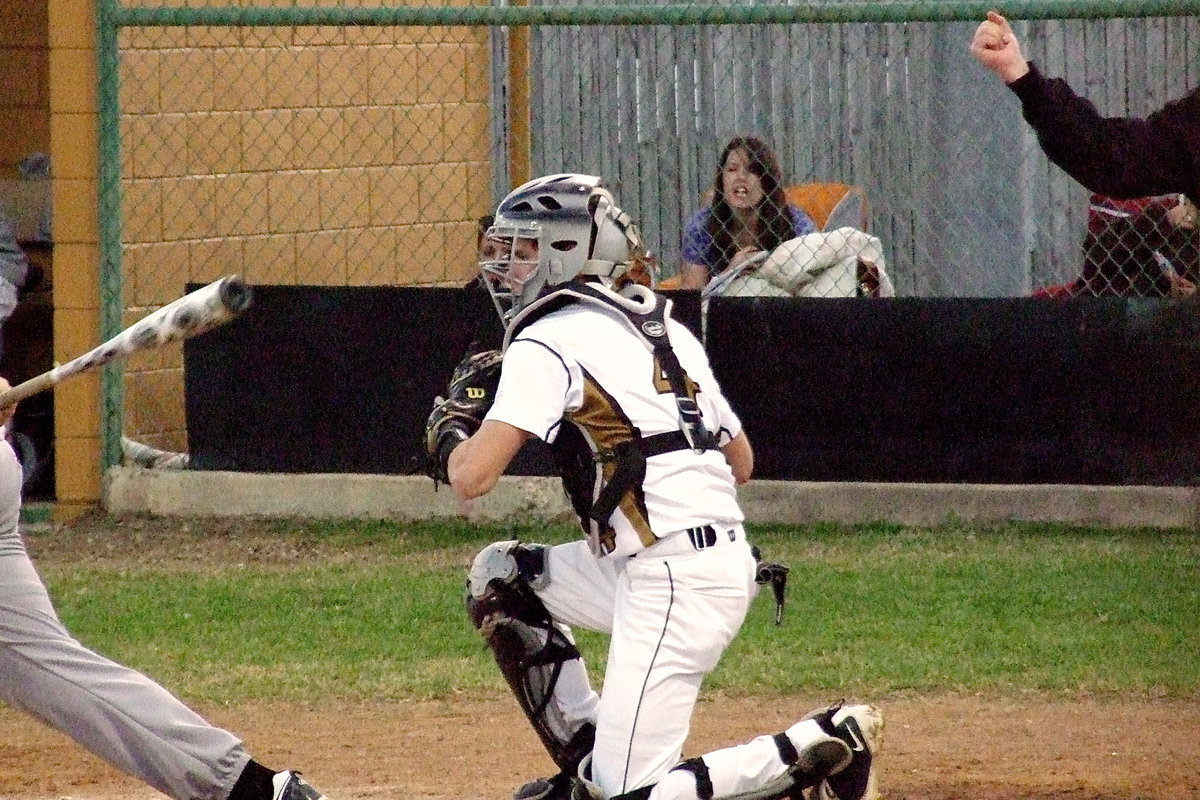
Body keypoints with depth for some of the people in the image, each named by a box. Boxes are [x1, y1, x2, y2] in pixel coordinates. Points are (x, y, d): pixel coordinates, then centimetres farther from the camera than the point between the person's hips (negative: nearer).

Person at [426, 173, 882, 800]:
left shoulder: (547, 342, -7)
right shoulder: (667, 329, 18)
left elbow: (472, 477, -15)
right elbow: (741, 461, 24)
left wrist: (448, 431, 7)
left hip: (673, 583, -9)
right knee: (499, 577, 20)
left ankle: (825, 748, -12)